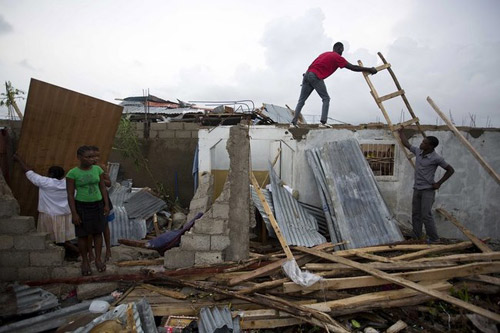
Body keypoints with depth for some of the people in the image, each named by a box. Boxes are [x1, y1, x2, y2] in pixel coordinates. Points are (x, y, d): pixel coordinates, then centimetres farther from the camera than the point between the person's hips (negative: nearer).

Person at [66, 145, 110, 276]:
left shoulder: (97, 169, -2)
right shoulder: (72, 173, -11)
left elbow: (102, 187, 3)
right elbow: (70, 194, -10)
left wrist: (106, 205, -1)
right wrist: (74, 213, -13)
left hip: (97, 205, 3)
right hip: (81, 207, -3)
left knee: (98, 232, 7)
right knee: (83, 235, 6)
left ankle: (98, 259, 18)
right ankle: (85, 261, 21)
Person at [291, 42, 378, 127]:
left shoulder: (325, 54, 28)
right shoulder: (337, 57, 6)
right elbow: (353, 67, 3)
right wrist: (369, 69, 8)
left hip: (307, 74, 7)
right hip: (316, 77, -7)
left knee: (301, 100, 7)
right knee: (326, 99, 3)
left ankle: (293, 122, 0)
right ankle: (323, 122, -10)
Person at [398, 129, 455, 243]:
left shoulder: (436, 158, -14)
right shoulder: (418, 151, 3)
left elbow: (450, 170, -6)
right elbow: (406, 144, 19)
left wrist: (439, 183, -8)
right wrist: (401, 132, 27)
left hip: (428, 190, -7)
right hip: (417, 189, 7)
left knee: (426, 215, -10)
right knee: (415, 214, 10)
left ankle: (434, 239, 3)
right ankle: (416, 237, 19)